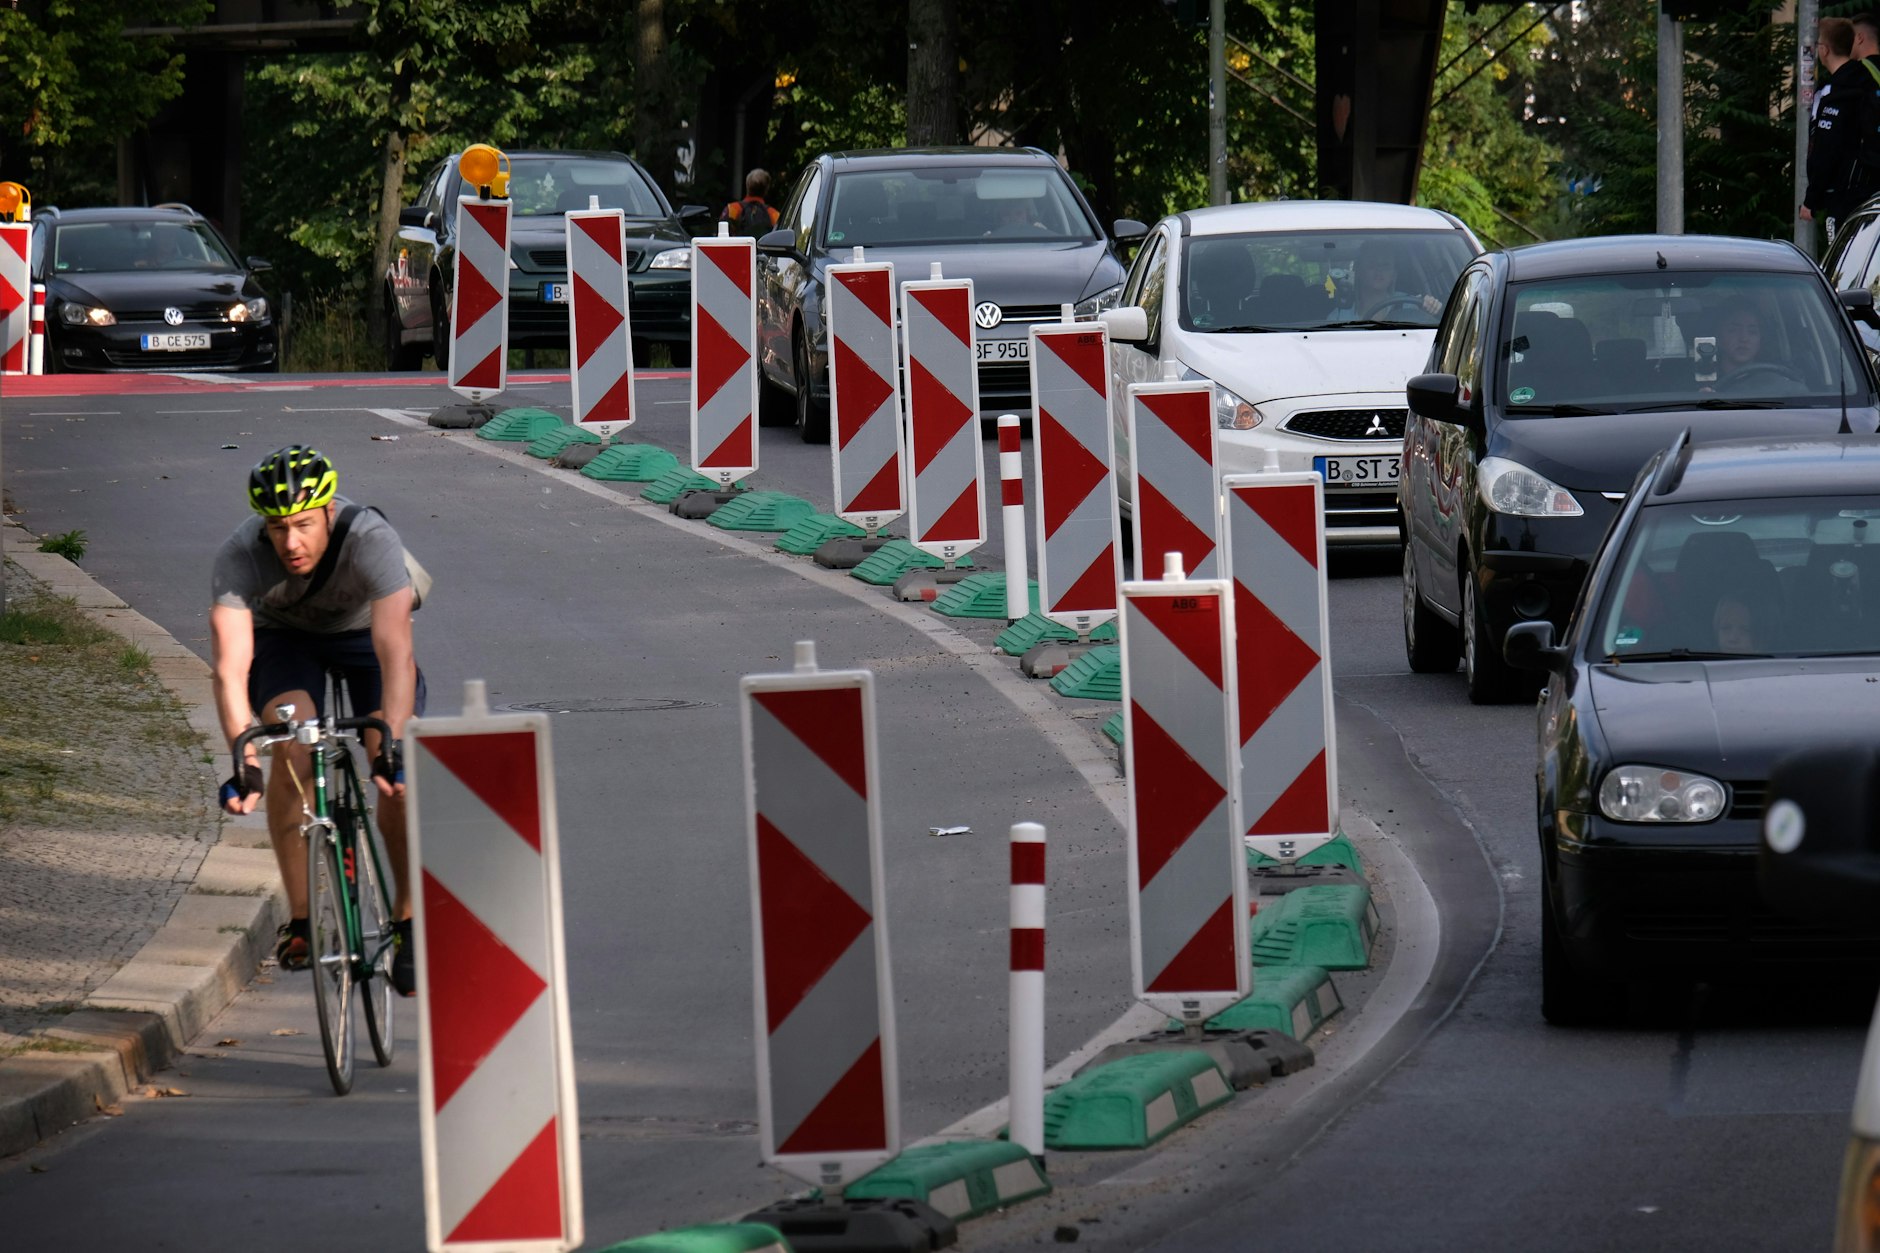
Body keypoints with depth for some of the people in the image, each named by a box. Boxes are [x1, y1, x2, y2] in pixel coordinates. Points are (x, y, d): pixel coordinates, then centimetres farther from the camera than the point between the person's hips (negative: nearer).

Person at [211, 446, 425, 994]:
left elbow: (395, 652, -46)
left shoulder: (372, 541, -39)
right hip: (286, 635, 1)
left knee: (398, 776, -19)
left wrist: (392, 746, -58)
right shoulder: (240, 558, -35)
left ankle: (407, 921, -1)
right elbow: (231, 667, -42)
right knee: (293, 751, -27)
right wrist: (243, 760, -55)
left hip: (364, 629, 0)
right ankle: (299, 918, -18)